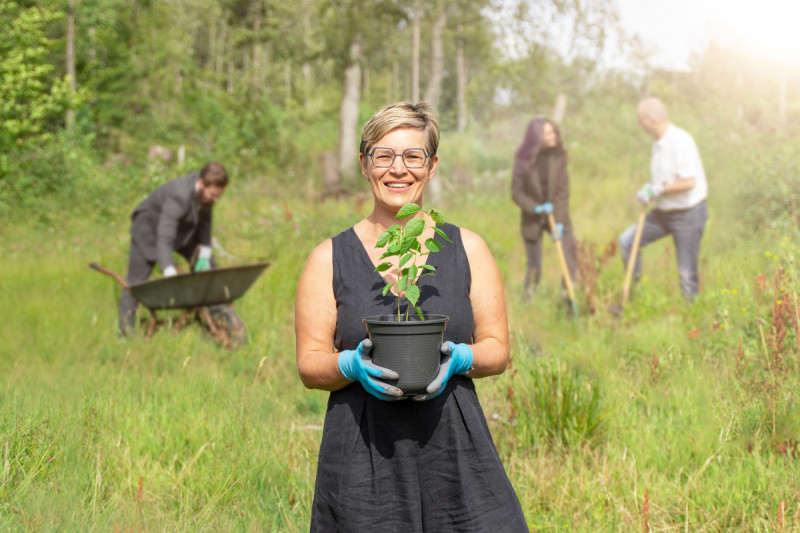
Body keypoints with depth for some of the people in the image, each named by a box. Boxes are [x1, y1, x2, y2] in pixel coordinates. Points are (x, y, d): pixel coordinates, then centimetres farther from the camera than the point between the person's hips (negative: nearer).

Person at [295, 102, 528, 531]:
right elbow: (309, 366, 3)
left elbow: (497, 349, 8)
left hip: (455, 452, 1)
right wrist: (352, 365, -16)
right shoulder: (329, 259, 6)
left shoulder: (467, 249, 8)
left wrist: (458, 359, -12)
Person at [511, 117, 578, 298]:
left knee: (571, 259, -9)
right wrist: (536, 208, -21)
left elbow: (563, 191, -9)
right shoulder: (524, 160, -13)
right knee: (534, 268, 4)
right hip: (532, 220, -1)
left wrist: (559, 221, -16)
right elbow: (516, 192, -7)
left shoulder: (558, 156, -9)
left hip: (557, 216, 2)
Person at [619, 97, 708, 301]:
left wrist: (657, 189, -20)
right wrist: (649, 188, 0)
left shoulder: (680, 141, -21)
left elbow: (689, 182, -28)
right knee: (626, 241, 4)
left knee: (687, 272, -2)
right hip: (663, 211, 9)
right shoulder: (659, 143, 7)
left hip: (688, 213, -9)